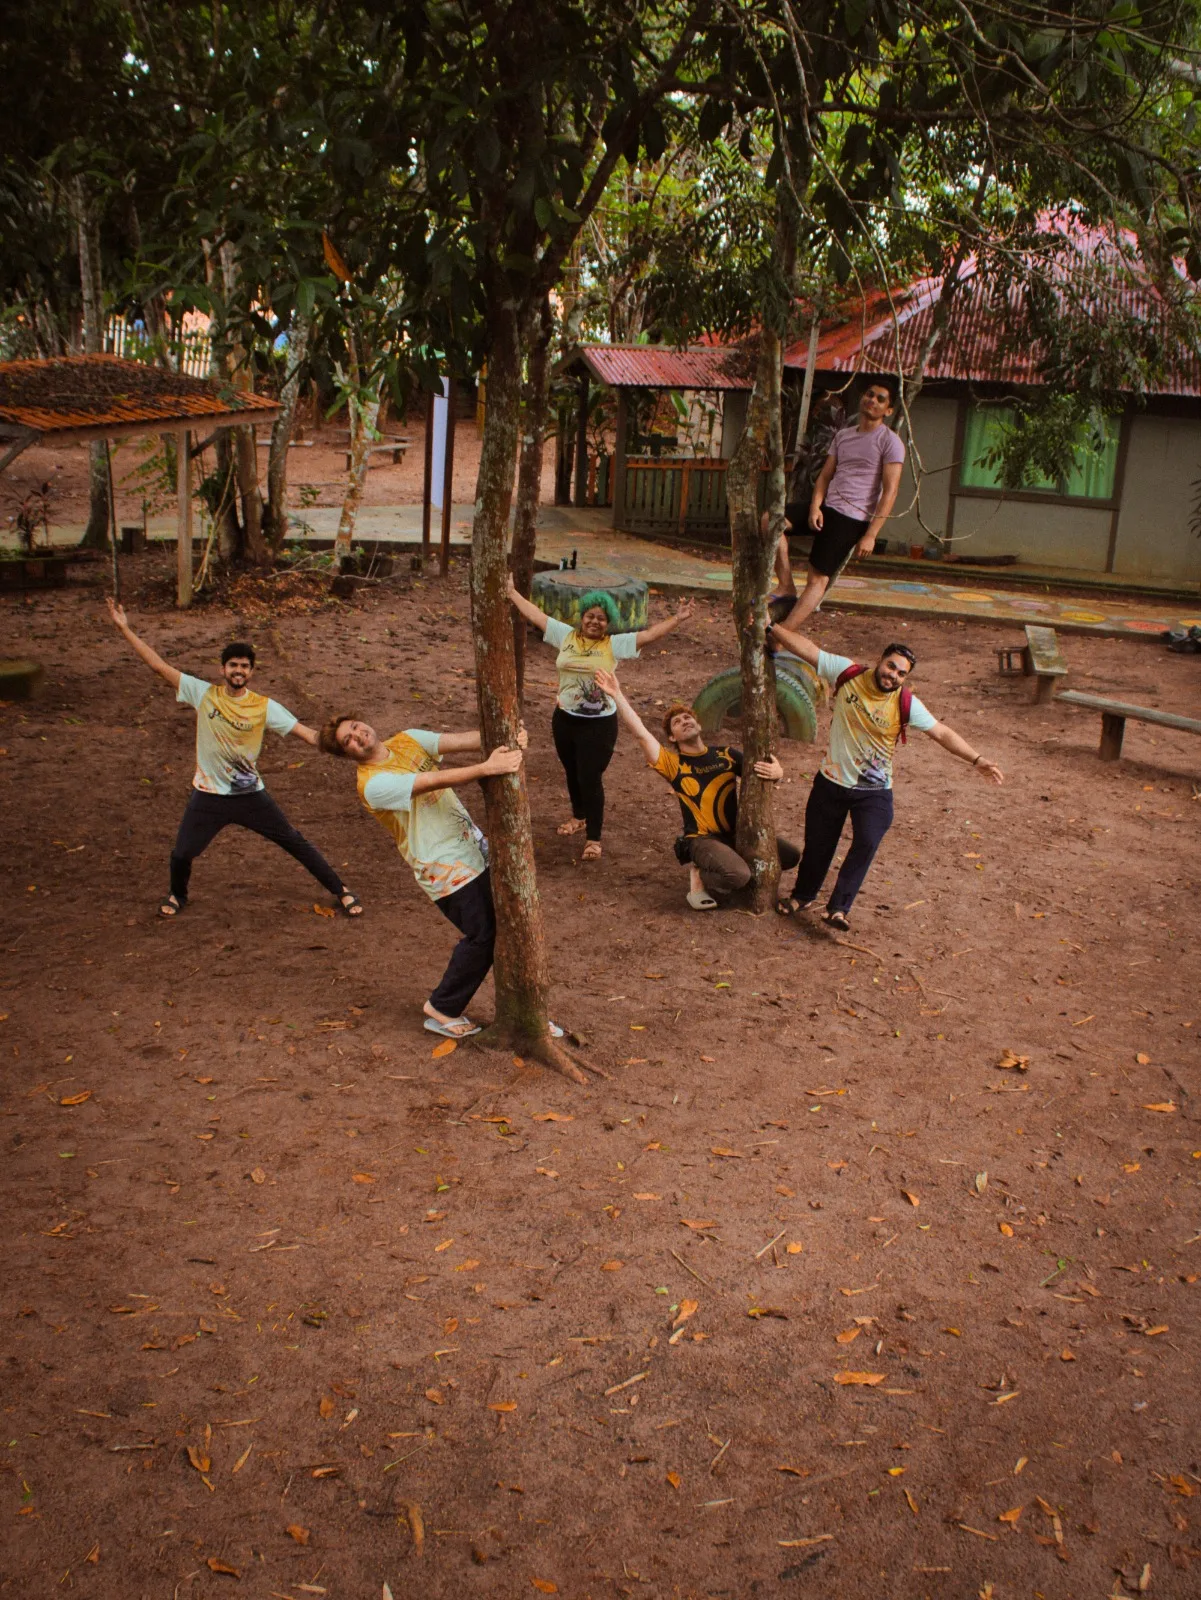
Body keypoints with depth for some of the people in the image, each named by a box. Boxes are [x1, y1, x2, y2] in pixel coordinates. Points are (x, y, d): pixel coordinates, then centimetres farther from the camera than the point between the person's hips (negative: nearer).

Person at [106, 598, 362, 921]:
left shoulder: (265, 707, -9)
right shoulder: (203, 693, -7)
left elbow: (308, 733, -12)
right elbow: (158, 665, -7)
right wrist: (125, 630, -10)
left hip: (251, 796, 0)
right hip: (208, 797, 1)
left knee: (295, 843, 4)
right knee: (181, 855, 2)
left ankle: (339, 890, 19)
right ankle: (178, 895, 37)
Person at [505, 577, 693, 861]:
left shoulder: (615, 644, -8)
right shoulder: (566, 635, 1)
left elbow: (649, 635, -15)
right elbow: (534, 614, 7)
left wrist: (677, 619, -25)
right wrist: (512, 592, 8)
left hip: (599, 723, -4)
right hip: (564, 719, 4)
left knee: (590, 779, -3)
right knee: (572, 773, 22)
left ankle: (593, 838, 9)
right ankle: (579, 816, 47)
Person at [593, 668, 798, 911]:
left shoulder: (725, 755, 4)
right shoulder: (674, 764, -6)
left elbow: (770, 769, 2)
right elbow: (641, 733, -19)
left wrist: (776, 772, -24)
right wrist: (617, 695, -27)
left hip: (737, 833, 6)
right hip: (703, 839, -6)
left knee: (791, 856, -5)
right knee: (739, 876, -33)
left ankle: (724, 866, 10)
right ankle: (700, 877, -1)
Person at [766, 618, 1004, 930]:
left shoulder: (906, 704, -15)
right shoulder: (847, 673, -11)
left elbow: (942, 733, -15)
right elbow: (807, 648, -9)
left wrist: (976, 760, -24)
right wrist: (771, 627, -11)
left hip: (874, 791, -1)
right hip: (831, 782, 2)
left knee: (866, 843, -21)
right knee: (817, 843, 13)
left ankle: (838, 908, -12)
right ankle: (803, 895, 39)